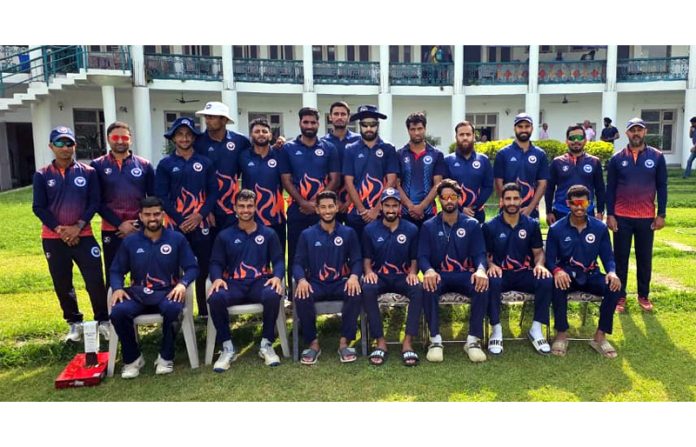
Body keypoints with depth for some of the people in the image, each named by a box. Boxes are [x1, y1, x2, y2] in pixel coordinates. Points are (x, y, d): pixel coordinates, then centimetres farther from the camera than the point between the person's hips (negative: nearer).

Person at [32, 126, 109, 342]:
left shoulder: (88, 172, 1)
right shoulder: (42, 175, 2)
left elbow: (94, 203, -1)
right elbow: (38, 208, -1)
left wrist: (78, 227, -11)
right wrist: (60, 229, -12)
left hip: (83, 236, -1)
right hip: (53, 239, 1)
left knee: (95, 281, -4)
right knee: (62, 285, 9)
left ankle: (104, 321, 11)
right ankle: (75, 323, 24)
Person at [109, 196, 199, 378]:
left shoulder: (177, 238, 4)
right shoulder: (130, 241, 9)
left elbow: (192, 267, 2)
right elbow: (115, 270, 12)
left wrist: (182, 284, -18)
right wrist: (117, 288, -9)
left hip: (168, 292, -2)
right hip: (138, 294, 2)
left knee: (172, 308, -37)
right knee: (118, 312, -30)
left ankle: (166, 357, -12)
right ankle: (132, 358, -4)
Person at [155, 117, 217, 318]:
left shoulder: (205, 162, 8)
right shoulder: (165, 164, 4)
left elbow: (213, 192, 4)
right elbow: (161, 196, -1)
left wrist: (200, 215, -10)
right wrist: (180, 220, -10)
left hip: (201, 224, 1)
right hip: (175, 225, -1)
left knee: (204, 268, 5)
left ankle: (204, 310, 18)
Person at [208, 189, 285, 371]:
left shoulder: (268, 233, 13)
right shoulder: (224, 235, 15)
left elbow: (279, 260, 9)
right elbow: (216, 263, 10)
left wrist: (277, 276, -13)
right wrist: (217, 278, -13)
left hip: (260, 282, -1)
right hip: (233, 283, 1)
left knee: (273, 295, -36)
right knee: (215, 298, -33)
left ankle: (266, 344, -15)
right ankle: (228, 347, -15)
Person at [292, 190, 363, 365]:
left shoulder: (348, 233, 9)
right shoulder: (307, 234, 8)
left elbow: (356, 260, 5)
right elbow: (298, 263, 4)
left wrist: (354, 276, -18)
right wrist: (301, 279, -19)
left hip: (341, 282, 0)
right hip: (316, 284, 0)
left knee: (356, 294, -33)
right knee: (301, 297, -32)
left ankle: (344, 342, -19)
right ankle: (313, 343, -13)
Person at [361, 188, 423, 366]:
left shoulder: (411, 229, 5)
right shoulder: (370, 229, 5)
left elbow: (414, 259, 8)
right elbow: (366, 259, 8)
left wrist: (412, 273, -13)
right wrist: (368, 271, -13)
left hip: (402, 277, 0)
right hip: (379, 277, 0)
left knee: (419, 290, -33)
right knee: (367, 289, -34)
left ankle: (408, 342, -28)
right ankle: (380, 341, -25)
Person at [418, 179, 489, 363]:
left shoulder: (472, 225, 9)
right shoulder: (428, 227, 7)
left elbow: (480, 253, 0)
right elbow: (423, 256, -2)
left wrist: (481, 270, -24)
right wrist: (429, 270, -26)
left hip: (465, 275, 1)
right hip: (439, 275, 0)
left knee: (482, 286, -32)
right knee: (428, 287, -35)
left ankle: (473, 340, -22)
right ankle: (435, 340, -24)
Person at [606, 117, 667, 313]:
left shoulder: (657, 157, 2)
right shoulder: (617, 158, 0)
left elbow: (662, 187, 3)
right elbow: (610, 188, 1)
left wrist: (661, 214, -1)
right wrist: (610, 215, -4)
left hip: (647, 218, 1)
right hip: (621, 217, 0)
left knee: (645, 258, 9)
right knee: (621, 257, 5)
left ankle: (644, 295, 23)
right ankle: (620, 296, 16)